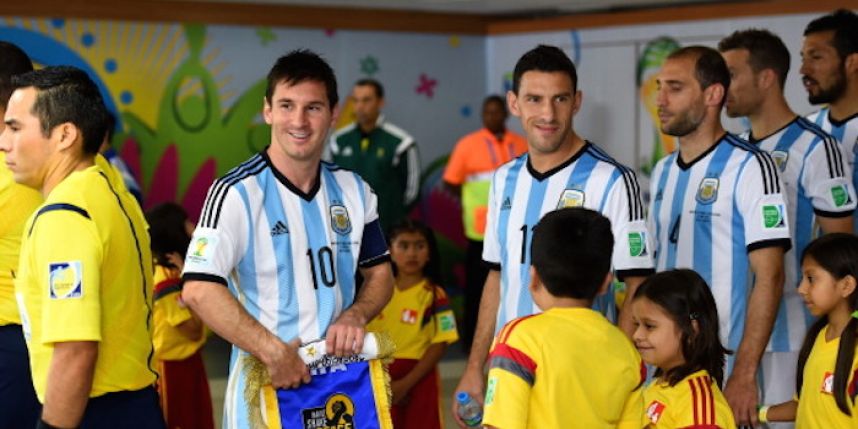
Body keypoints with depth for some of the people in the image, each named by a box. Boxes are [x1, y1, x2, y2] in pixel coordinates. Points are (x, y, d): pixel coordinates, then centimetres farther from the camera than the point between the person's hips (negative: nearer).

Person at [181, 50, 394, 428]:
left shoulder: (352, 190, 4)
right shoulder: (237, 193, -12)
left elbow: (380, 272, 13)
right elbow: (199, 290, -20)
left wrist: (354, 316, -8)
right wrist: (274, 352, -23)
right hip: (265, 384, -5)